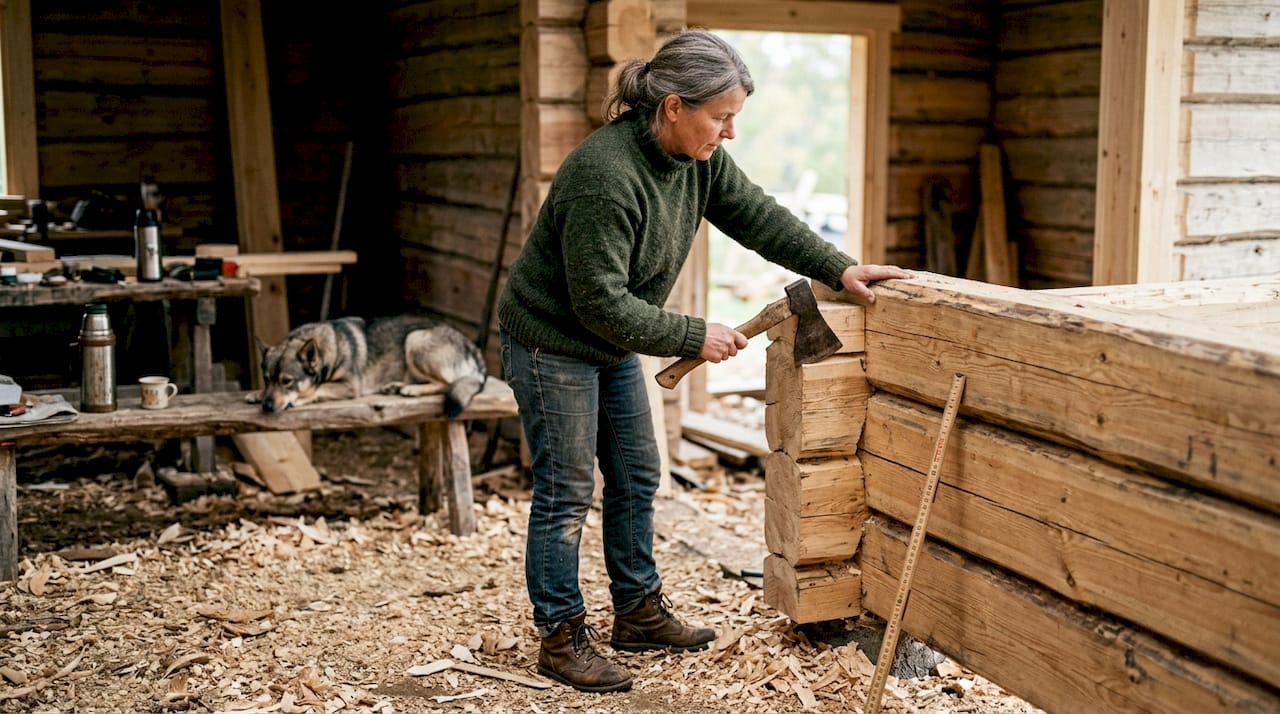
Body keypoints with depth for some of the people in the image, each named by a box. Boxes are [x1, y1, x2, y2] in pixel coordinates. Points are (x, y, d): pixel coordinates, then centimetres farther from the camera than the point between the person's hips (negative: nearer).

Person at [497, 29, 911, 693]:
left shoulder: (698, 155, -6)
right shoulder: (604, 175, -32)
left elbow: (756, 215, 2)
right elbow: (600, 302, -30)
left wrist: (838, 268, -5)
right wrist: (693, 337, -24)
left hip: (612, 344, 9)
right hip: (552, 344, -9)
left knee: (636, 477, 14)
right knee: (565, 493, 0)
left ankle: (639, 613, 29)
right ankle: (561, 637, 13)